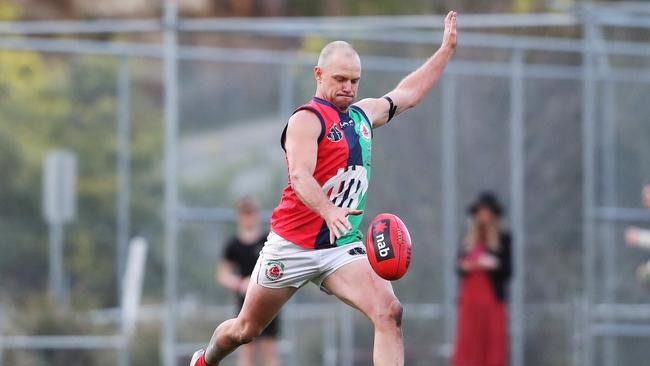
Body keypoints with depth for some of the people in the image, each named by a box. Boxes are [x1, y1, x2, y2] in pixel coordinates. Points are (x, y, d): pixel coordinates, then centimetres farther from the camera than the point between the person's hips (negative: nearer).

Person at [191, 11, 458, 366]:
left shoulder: (363, 114, 12)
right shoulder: (306, 120, -12)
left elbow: (408, 93, 31)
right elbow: (300, 177, -27)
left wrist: (446, 49, 31)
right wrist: (329, 212, -45)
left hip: (342, 247, 5)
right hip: (292, 244, -5)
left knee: (389, 313, -21)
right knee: (245, 330, 12)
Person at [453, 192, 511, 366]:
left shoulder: (503, 239, 2)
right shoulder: (468, 239, 11)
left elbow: (508, 271, 0)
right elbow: (460, 267, 15)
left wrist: (493, 266, -17)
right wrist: (464, 267, -7)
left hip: (493, 300, -2)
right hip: (470, 299, 2)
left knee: (494, 343, -6)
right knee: (468, 344, -4)